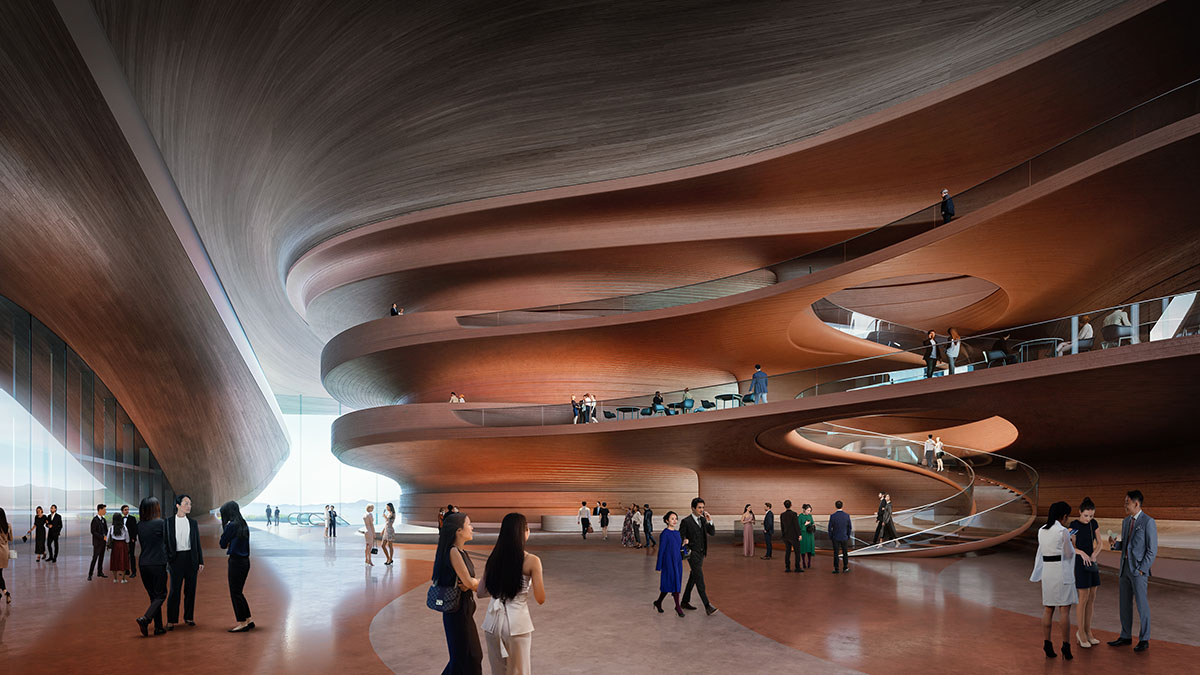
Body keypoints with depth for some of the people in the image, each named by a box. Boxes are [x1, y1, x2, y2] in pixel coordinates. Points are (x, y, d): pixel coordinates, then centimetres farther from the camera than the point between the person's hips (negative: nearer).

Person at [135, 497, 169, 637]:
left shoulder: (140, 526, 7)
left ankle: (158, 627, 12)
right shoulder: (161, 523, -10)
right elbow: (166, 542, -4)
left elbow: (143, 544, 12)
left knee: (154, 596, 13)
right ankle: (145, 619, -16)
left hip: (143, 564, 6)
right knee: (161, 595, 3)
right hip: (158, 564, -6)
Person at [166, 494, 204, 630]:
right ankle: (171, 621, 0)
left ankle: (189, 617, 17)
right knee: (175, 589, -7)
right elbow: (166, 542, 1)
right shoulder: (169, 522, 1)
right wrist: (166, 560, -5)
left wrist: (200, 561, 8)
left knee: (190, 589, 6)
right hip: (176, 558, -3)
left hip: (191, 558, 3)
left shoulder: (193, 522, 9)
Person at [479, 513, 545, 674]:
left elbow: (481, 592, 7)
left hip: (493, 620, 4)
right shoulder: (531, 561, -10)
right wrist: (539, 586, 11)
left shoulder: (493, 558, 2)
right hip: (517, 622, -4)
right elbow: (540, 599, -10)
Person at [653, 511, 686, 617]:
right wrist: (658, 567, -10)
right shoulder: (664, 534, -12)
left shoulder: (677, 532, 9)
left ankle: (658, 602, 23)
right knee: (675, 582, -5)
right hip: (668, 561, -7)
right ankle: (678, 607, 4)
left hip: (677, 561, 7)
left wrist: (683, 544, -4)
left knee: (668, 584, 9)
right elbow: (661, 550, -11)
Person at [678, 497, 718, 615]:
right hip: (693, 554, -7)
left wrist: (710, 521, -11)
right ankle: (707, 606, -14)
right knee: (699, 579, -11)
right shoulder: (686, 521, -11)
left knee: (693, 578, 15)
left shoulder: (703, 520, 8)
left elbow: (712, 533, 3)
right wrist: (686, 551, -12)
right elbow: (680, 538, -7)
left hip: (701, 553, 7)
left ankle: (685, 602, 26)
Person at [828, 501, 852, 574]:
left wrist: (830, 537, 5)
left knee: (836, 553, 5)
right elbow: (850, 527, 0)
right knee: (845, 553, 13)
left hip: (835, 538, -1)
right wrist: (848, 536, 12)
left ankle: (836, 569, 7)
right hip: (844, 537, 1)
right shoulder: (847, 515, -7)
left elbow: (830, 528, -7)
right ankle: (845, 568, 19)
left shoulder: (832, 516, -12)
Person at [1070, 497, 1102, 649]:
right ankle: (1081, 633, 4)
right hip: (1080, 563, -6)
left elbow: (1098, 543, 4)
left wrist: (1094, 555, -15)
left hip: (1092, 562, 6)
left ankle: (1087, 631, 16)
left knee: (1092, 597, 7)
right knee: (1084, 598, -6)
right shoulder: (1073, 525, -13)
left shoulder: (1094, 524, 5)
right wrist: (1082, 553, -32)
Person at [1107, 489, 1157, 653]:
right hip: (1125, 566, 7)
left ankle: (1144, 640, 9)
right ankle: (1126, 636, 21)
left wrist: (1142, 570, -17)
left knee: (1142, 604, -1)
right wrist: (1114, 544, -2)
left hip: (1139, 568, -7)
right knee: (1125, 603, 12)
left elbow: (1152, 550, -13)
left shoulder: (1148, 522, -12)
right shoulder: (1126, 521, 12)